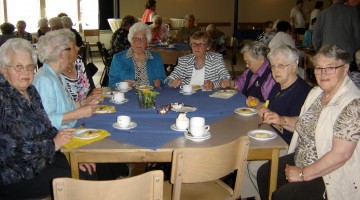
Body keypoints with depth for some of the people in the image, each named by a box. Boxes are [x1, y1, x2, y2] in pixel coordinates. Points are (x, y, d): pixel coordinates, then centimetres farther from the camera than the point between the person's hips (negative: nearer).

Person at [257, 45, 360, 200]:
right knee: (264, 173, 11)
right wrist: (281, 120, -1)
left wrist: (303, 174, -21)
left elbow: (341, 154, -29)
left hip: (330, 175, -9)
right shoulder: (316, 92, 3)